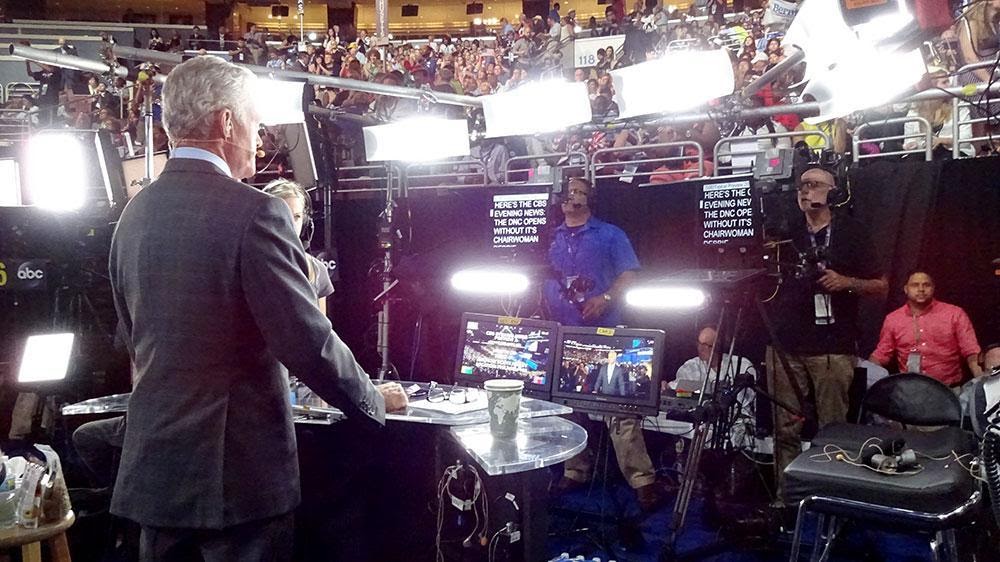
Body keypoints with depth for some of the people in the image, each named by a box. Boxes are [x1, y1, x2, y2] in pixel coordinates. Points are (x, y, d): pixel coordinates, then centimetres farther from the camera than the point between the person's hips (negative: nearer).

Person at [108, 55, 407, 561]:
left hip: (152, 470, 7)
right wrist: (375, 401, -3)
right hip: (237, 475, -6)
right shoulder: (252, 211, -17)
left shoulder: (133, 214, 4)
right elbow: (309, 343, -18)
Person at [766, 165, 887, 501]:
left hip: (833, 349, -3)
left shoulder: (850, 232, 6)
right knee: (785, 429, 2)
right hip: (785, 346, 3)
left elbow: (881, 285, 6)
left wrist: (846, 282, -12)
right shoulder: (787, 233, 15)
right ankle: (783, 496, 9)